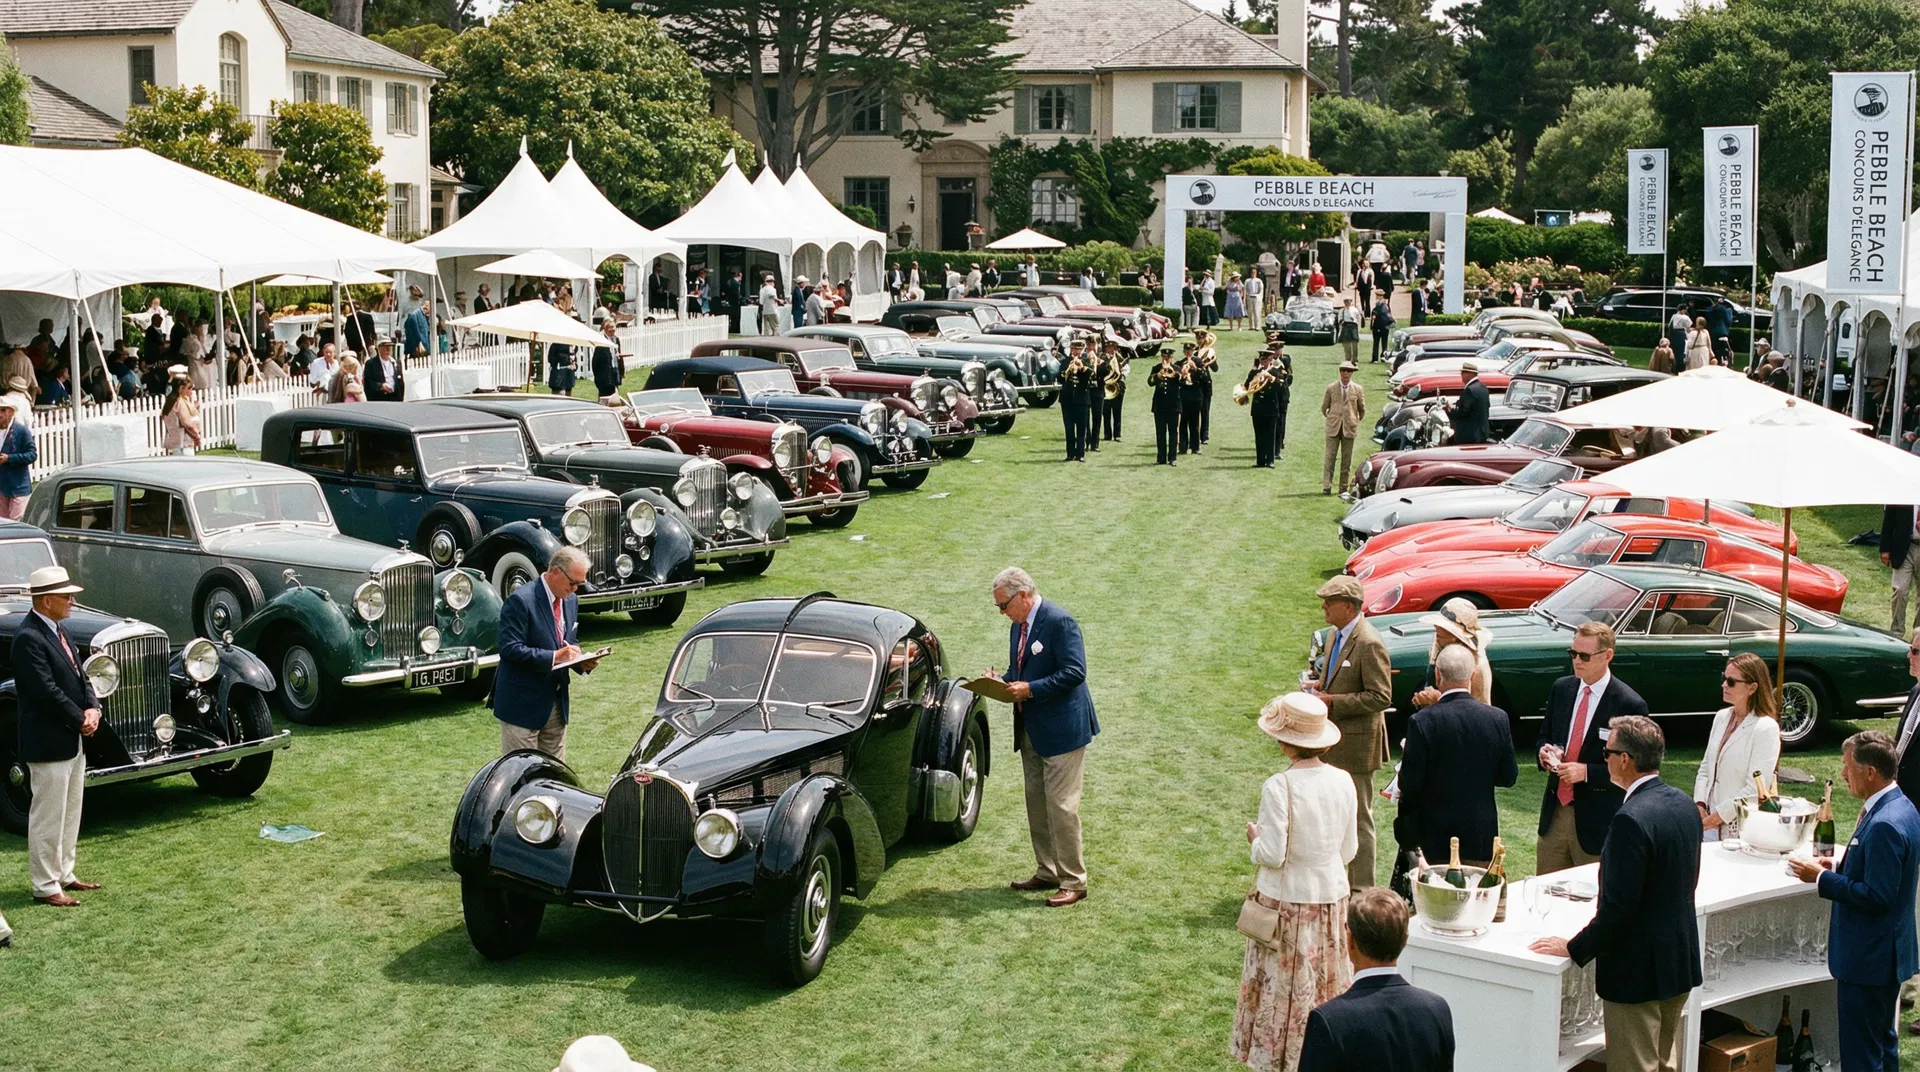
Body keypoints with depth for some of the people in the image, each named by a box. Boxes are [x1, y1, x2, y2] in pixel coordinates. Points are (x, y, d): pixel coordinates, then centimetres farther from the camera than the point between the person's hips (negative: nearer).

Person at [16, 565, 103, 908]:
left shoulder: (58, 630, 12)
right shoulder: (29, 638, -19)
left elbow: (78, 677, 14)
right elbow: (47, 690, -24)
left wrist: (92, 709, -3)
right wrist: (81, 719, -14)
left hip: (73, 739, 10)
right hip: (48, 742, -10)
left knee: (70, 813, 17)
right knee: (48, 816, -2)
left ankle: (63, 874, 27)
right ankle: (45, 886, 6)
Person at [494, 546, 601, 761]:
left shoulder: (571, 600, 9)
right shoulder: (520, 600, -17)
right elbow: (509, 649, -22)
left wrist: (582, 662, -2)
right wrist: (553, 657, -26)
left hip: (557, 701, 8)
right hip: (523, 703, -8)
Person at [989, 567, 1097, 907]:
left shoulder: (1059, 621, -17)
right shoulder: (1018, 626, 11)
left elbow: (1074, 672, -23)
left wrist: (1030, 689, -24)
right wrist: (1002, 681, 0)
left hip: (1062, 728, -9)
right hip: (1031, 729, 9)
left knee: (1061, 805, -6)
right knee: (1036, 803, 15)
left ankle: (1073, 882, 2)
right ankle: (1047, 872, 26)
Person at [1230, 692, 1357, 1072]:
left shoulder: (1278, 788, -22)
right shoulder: (1342, 782, -5)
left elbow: (1273, 855, -21)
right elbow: (1349, 851, 2)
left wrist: (1255, 838, -1)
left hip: (1286, 900, -5)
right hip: (1331, 897, 5)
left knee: (1283, 983, 8)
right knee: (1326, 983, 17)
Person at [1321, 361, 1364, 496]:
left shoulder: (1358, 389, 2)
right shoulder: (1331, 388, 2)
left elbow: (1362, 409, 13)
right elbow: (1324, 408, 11)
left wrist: (1356, 421, 13)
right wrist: (1331, 419, 11)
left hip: (1349, 428, 0)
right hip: (1333, 427, 0)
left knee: (1346, 459, 4)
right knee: (1330, 457, -4)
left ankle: (1343, 487, 11)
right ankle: (1326, 486, -3)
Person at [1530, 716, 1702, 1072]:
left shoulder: (1631, 820, -25)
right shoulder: (1684, 805, 3)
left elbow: (1618, 907, -24)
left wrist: (1574, 948, -12)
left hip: (1638, 968, -9)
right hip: (1681, 960, 9)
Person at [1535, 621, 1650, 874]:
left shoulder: (1629, 704, -12)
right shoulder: (1561, 689, 6)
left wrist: (1587, 772, -22)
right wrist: (1545, 751, -7)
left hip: (1596, 822, -5)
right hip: (1555, 813, 5)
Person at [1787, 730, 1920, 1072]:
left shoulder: (1884, 825, -26)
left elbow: (1876, 896, -26)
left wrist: (1821, 878, -18)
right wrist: (1838, 869, 4)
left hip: (1868, 959, -11)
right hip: (1886, 953, 11)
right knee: (1882, 1041, 22)